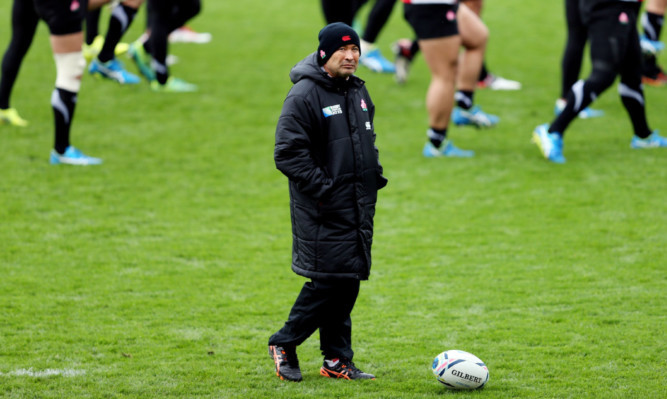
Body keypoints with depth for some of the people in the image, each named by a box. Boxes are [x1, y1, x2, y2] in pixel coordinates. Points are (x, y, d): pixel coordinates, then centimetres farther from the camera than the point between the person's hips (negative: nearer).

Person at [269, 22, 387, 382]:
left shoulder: (358, 92, 14)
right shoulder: (304, 96, -13)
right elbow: (287, 153, -16)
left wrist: (375, 175, 14)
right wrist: (322, 187, -20)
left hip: (359, 204, 8)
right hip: (324, 210, -8)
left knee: (349, 280, 7)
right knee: (330, 278, -11)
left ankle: (337, 361, 14)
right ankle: (284, 344, 5)